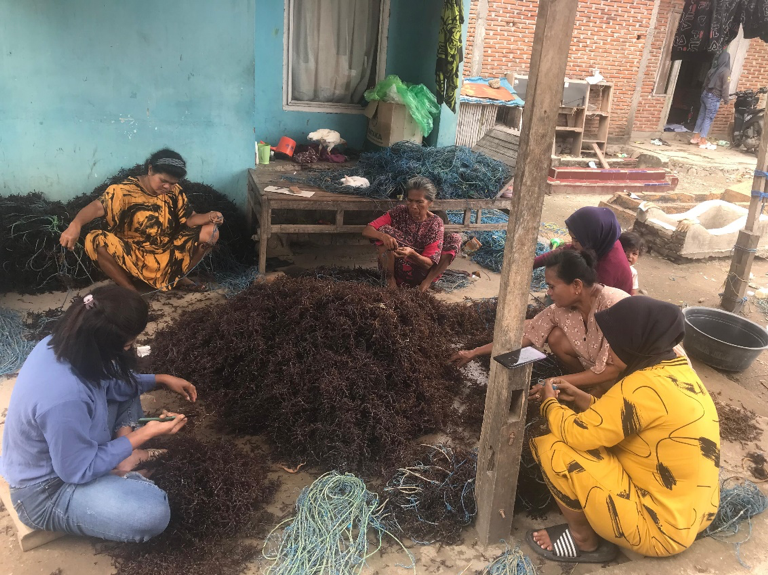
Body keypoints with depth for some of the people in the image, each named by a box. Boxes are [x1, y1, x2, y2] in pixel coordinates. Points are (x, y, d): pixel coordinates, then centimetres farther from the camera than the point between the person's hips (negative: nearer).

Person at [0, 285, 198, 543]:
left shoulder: (60, 344, -15)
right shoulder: (66, 398, -41)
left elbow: (106, 383, 7)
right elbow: (78, 471, -26)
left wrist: (160, 379, 4)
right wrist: (143, 434, -20)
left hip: (61, 447, 9)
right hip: (46, 490, -9)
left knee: (127, 387, 14)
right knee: (154, 512, -23)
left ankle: (120, 456, 3)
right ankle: (118, 467, 3)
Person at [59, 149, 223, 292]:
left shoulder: (175, 192, -2)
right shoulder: (125, 190, -16)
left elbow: (189, 219, -1)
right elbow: (98, 206, -31)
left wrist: (209, 217, -24)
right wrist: (76, 224, -51)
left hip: (168, 254, 3)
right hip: (132, 256, -3)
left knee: (210, 232, -13)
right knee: (96, 241, -32)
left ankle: (179, 276, 8)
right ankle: (129, 290, -12)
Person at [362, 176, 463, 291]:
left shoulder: (436, 223, -11)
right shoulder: (398, 213, -10)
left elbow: (428, 263, -16)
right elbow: (366, 231, -16)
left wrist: (412, 253, -38)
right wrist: (383, 236, -38)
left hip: (420, 271, 0)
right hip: (396, 268, 0)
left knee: (455, 239, -16)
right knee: (384, 229, -23)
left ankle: (427, 282, -12)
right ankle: (390, 279, -12)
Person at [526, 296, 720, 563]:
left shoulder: (645, 387, -28)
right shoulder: (677, 369, 0)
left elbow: (575, 433, -21)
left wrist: (550, 403, -1)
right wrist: (581, 399, 8)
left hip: (660, 527, -9)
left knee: (553, 447, -13)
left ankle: (585, 541, 7)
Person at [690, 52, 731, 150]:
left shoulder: (713, 69, 7)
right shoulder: (726, 71, -12)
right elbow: (725, 87, -14)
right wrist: (726, 98, -5)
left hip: (705, 94, 7)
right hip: (714, 98, -7)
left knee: (701, 116, 13)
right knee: (708, 119, -4)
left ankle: (696, 137, 19)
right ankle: (703, 142, -2)